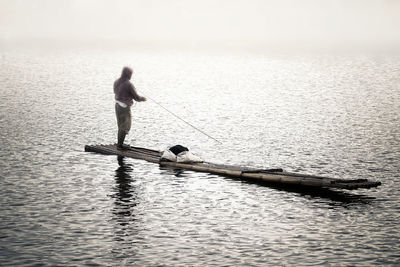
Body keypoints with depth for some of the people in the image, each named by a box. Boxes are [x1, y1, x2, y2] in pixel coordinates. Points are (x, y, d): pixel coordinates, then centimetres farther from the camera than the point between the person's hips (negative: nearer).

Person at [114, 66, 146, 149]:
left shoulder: (116, 82, 1)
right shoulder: (129, 84, -20)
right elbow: (136, 97, -14)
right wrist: (143, 98, 7)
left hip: (117, 105, 8)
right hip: (125, 107, -7)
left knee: (121, 125, 20)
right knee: (125, 127, 5)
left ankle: (119, 143, 27)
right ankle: (120, 145, 7)